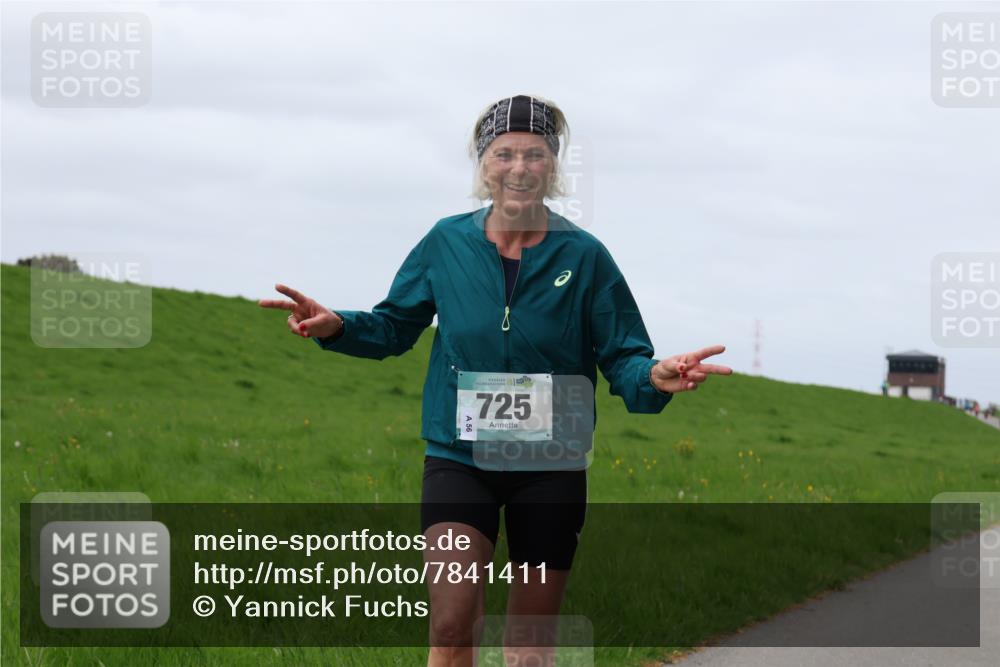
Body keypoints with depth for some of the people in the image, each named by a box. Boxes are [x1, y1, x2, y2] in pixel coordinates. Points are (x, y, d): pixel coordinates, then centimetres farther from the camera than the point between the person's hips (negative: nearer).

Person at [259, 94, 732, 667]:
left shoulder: (584, 255, -4)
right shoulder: (446, 243, -1)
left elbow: (622, 356, -4)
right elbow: (395, 326, 9)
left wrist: (654, 378, -27)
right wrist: (337, 327, -11)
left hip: (551, 469, 1)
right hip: (459, 459, 0)